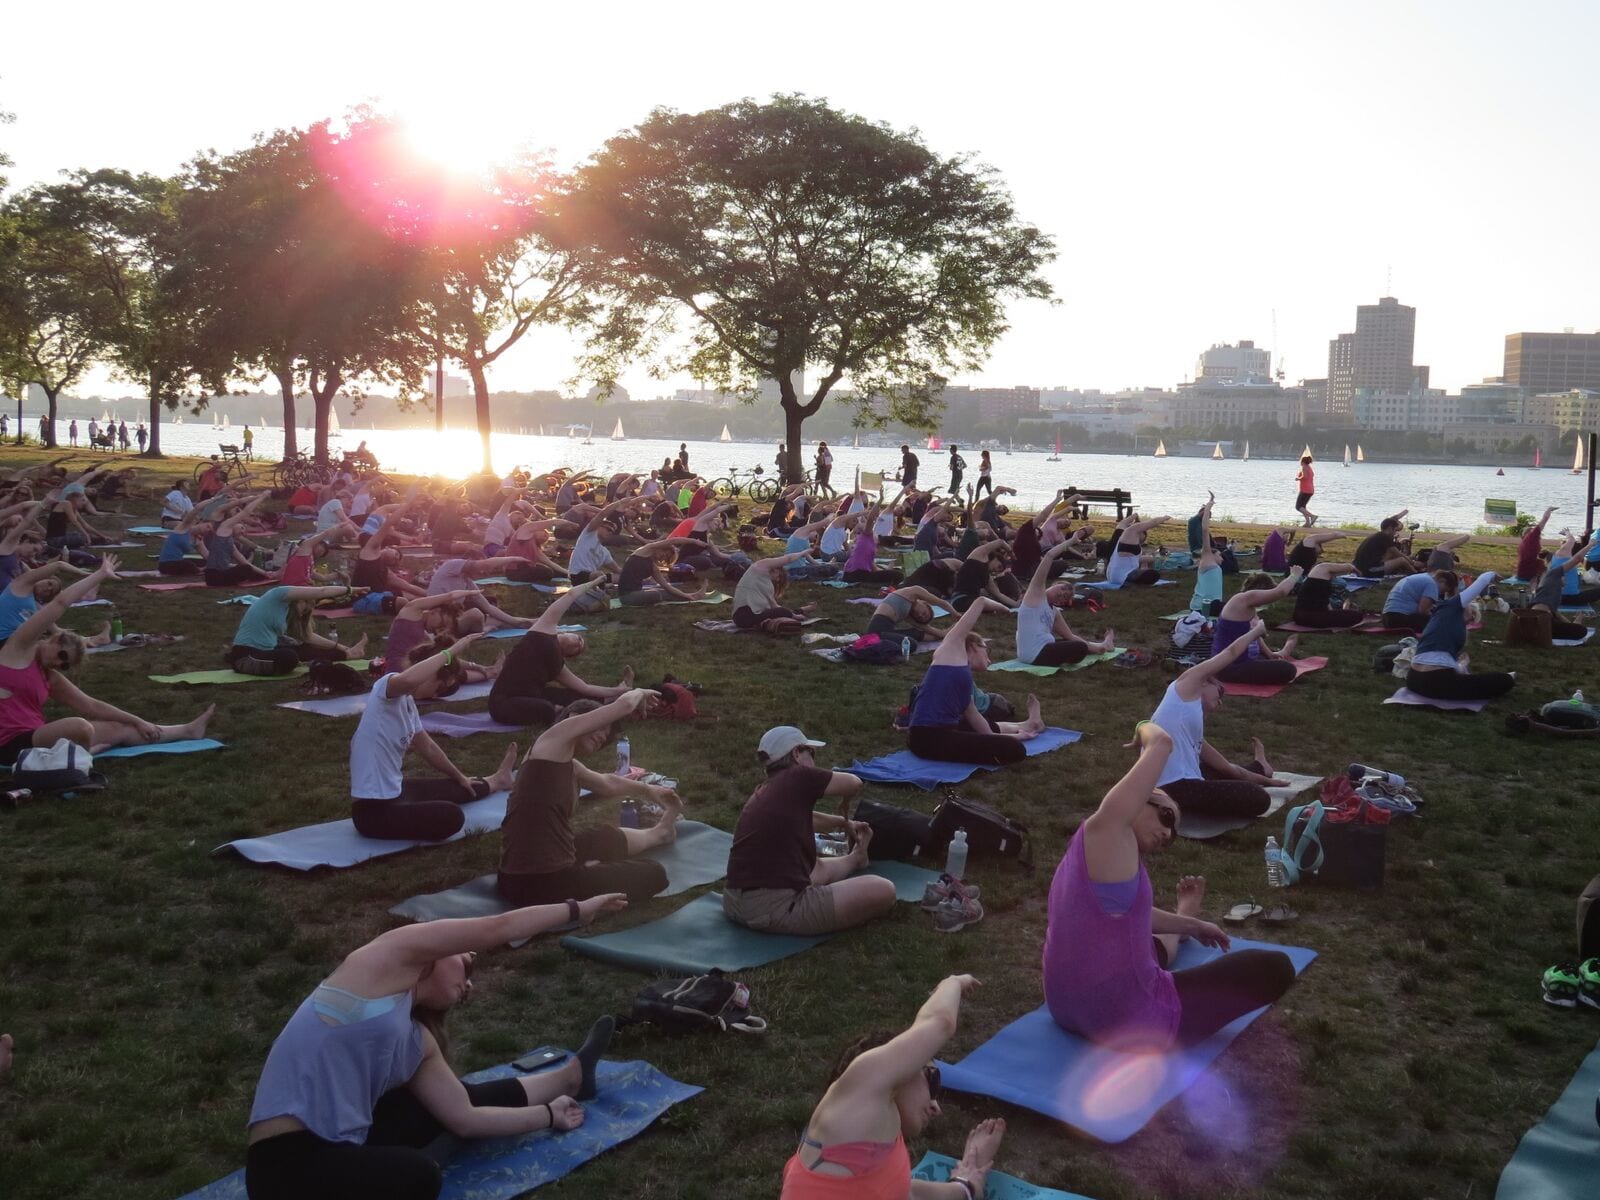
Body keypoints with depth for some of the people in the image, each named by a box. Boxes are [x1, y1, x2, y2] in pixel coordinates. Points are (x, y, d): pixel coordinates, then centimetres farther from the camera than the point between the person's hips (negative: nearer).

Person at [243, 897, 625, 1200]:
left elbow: (466, 1118, 19)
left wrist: (548, 1114, 31)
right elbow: (496, 929, -6)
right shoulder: (389, 958, -5)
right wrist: (578, 910, 4)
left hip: (339, 1146, 9)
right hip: (288, 1161, -9)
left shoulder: (417, 1042, 17)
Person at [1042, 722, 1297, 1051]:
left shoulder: (1088, 847, 9)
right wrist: (1146, 729, 2)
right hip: (1130, 1023, -9)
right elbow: (1162, 743, -19)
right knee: (1276, 968, 8)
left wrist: (1191, 926, 38)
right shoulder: (1103, 829, -18)